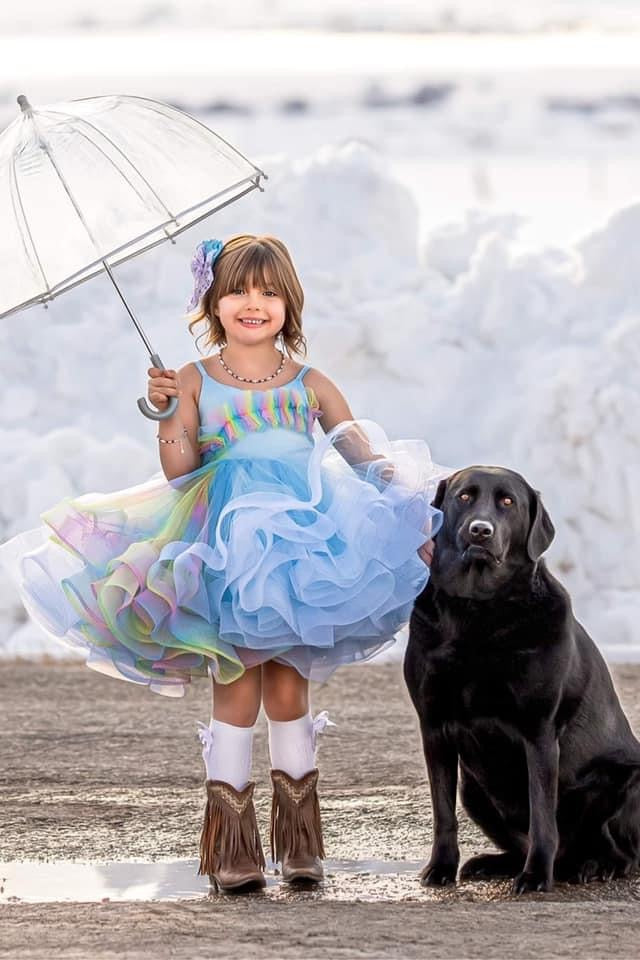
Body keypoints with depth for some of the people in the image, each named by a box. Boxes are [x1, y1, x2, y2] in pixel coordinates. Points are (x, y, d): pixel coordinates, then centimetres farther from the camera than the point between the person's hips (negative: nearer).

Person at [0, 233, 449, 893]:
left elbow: (364, 455, 9)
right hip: (225, 554, -1)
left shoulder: (310, 385, 11)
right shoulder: (195, 381, 6)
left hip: (301, 539, 1)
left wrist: (403, 511, -4)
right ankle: (232, 845, -1)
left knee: (288, 688, 1)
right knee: (236, 686, -6)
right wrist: (167, 414, -17)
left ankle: (299, 841, 10)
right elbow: (179, 470, -3)